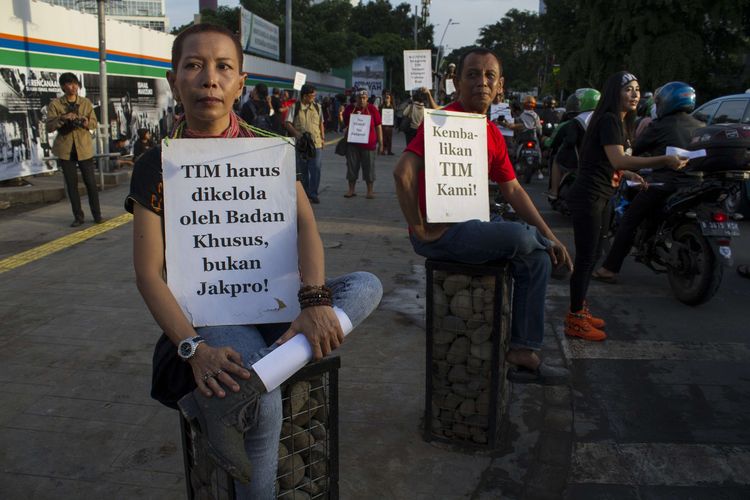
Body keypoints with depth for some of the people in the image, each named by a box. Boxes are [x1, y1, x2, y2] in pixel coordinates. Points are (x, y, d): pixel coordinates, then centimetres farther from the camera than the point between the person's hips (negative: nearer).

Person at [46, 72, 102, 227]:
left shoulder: (86, 103, 4)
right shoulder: (55, 104, 0)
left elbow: (95, 123, 4)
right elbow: (49, 126, -6)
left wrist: (86, 122, -19)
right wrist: (62, 118, -23)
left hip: (84, 147, 0)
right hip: (66, 149, 0)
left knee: (91, 182, -1)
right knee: (71, 184, 5)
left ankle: (97, 214, 10)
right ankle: (78, 217, 13)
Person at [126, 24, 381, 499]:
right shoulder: (157, 166, -5)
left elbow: (304, 222, -10)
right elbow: (149, 272, -8)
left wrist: (315, 301, -28)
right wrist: (193, 348, -23)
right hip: (211, 308, -4)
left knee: (367, 285, -22)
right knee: (264, 406, -31)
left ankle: (237, 392, -34)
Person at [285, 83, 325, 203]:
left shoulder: (317, 107, 10)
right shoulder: (295, 107, 0)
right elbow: (288, 123, -3)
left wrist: (323, 138, 11)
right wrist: (297, 134, -17)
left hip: (316, 143, 2)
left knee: (315, 169, -4)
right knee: (302, 170, 7)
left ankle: (313, 194, 4)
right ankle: (304, 194, 19)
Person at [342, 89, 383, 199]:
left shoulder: (372, 109, -1)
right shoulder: (349, 109, 5)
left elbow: (378, 126, 0)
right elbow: (345, 124, 19)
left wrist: (380, 143, -3)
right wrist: (346, 130, 0)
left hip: (368, 144, -2)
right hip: (352, 143, 2)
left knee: (369, 167, 2)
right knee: (352, 166, 7)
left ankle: (370, 191, 11)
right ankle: (351, 190, 17)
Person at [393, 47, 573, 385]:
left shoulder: (494, 135, 12)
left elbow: (513, 190, 15)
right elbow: (403, 172, -26)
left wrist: (550, 238, 9)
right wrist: (419, 229, -20)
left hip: (470, 225, 10)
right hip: (439, 234, -9)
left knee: (539, 256, 7)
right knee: (523, 237, -21)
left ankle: (524, 353, 11)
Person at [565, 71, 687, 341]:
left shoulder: (621, 122, 17)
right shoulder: (608, 120, -15)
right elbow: (618, 159, -28)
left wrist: (630, 174, 7)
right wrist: (663, 160, -31)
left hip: (600, 197, 10)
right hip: (589, 196, -10)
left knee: (592, 255, 15)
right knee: (585, 258, -7)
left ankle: (579, 309, 26)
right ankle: (575, 320, 0)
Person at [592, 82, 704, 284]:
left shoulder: (660, 126, -1)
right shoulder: (701, 127, 14)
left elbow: (635, 149, 5)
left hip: (663, 185, -6)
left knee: (629, 221, 1)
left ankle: (609, 269, -3)